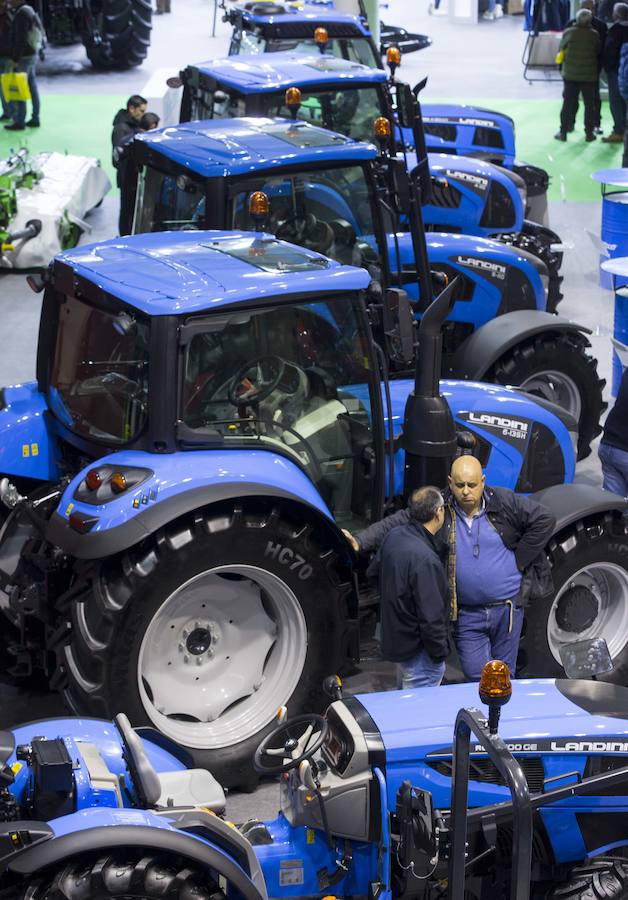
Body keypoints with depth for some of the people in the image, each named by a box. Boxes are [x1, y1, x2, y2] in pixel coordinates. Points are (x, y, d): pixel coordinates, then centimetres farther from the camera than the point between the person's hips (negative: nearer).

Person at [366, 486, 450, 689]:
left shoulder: (393, 537, -2)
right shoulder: (426, 560, -29)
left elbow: (373, 573, 17)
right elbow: (430, 617, -26)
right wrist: (440, 652, -14)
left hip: (395, 638, 9)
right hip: (418, 649, -9)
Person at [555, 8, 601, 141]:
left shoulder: (568, 33, -7)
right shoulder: (594, 35, -9)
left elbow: (561, 50, 3)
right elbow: (598, 52, 0)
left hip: (570, 74, 1)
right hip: (589, 75, -1)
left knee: (568, 103, 8)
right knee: (590, 104, 9)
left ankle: (563, 131, 7)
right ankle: (589, 132, 10)